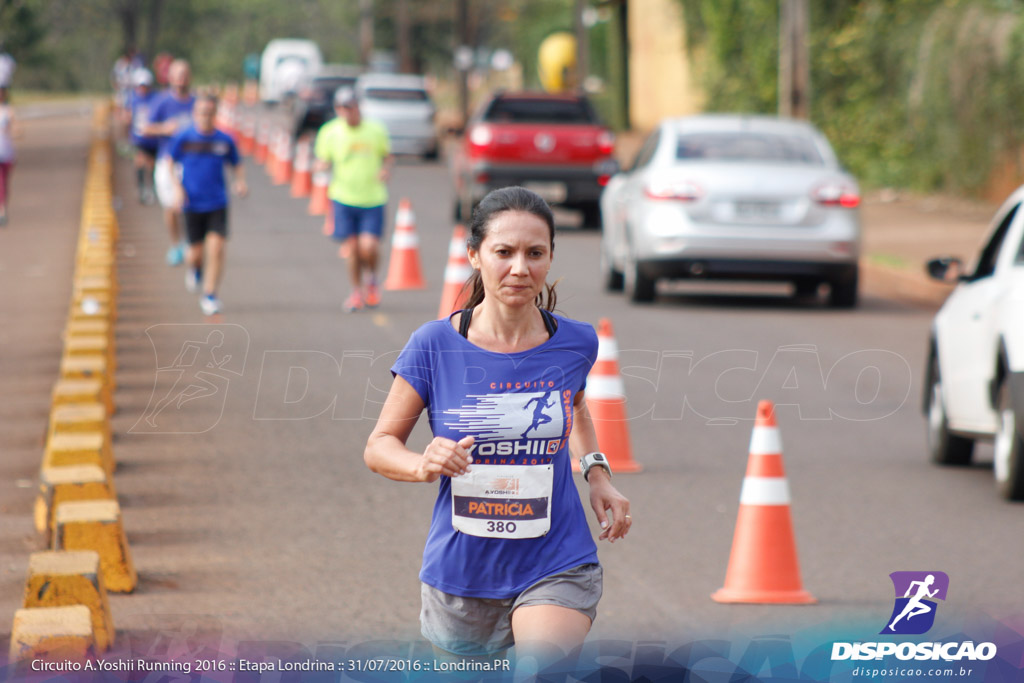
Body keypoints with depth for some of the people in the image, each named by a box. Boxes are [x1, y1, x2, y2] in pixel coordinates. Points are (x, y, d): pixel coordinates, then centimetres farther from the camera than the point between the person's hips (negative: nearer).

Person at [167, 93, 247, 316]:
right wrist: (177, 187, -5)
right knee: (196, 251, 5)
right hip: (192, 204, 0)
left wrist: (240, 181, -7)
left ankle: (210, 296, -1)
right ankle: (193, 268, 42)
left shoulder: (224, 140, -2)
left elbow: (237, 165, 12)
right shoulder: (183, 138, -5)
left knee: (216, 249, -12)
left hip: (217, 204, 0)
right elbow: (170, 162, 8)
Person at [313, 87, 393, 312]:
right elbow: (322, 161, 5)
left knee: (369, 246, -13)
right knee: (352, 248, 0)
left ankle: (371, 278, 19)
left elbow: (388, 156, 14)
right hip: (344, 199, 0)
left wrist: (386, 170, -7)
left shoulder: (376, 130, 0)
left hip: (373, 199, 0)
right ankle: (357, 291, 22)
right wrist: (322, 166, -18)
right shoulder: (330, 132, -1)